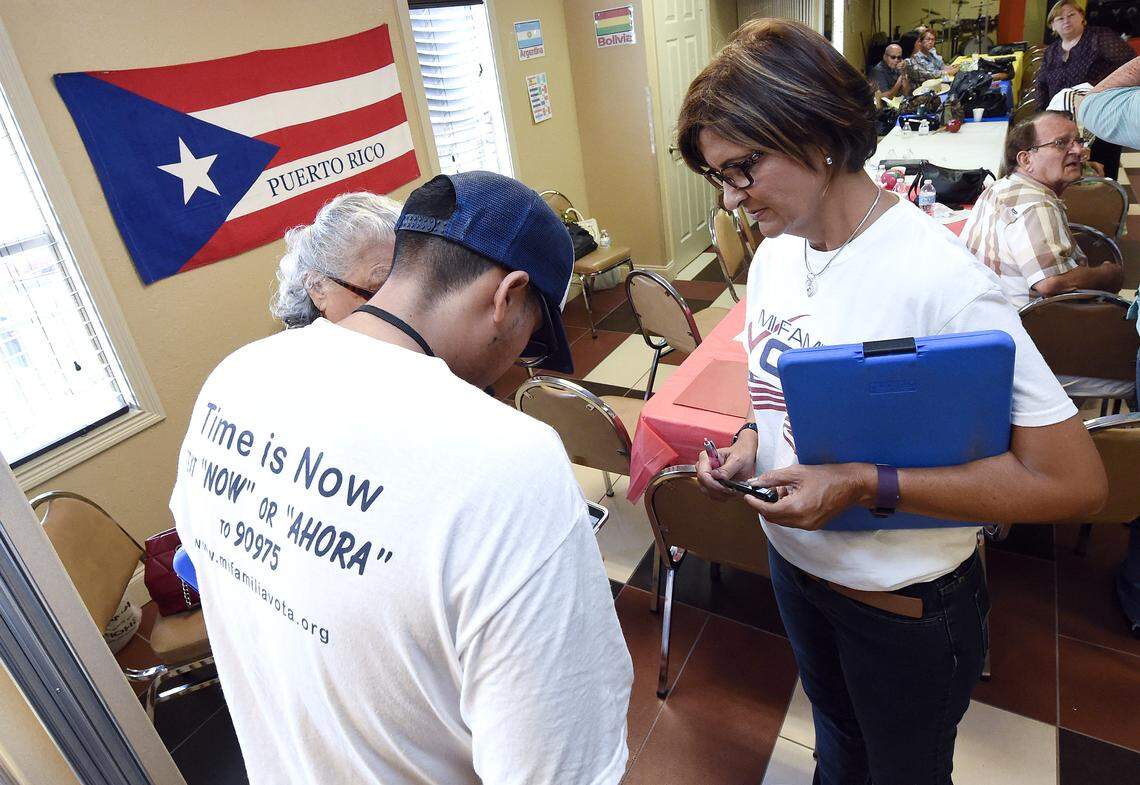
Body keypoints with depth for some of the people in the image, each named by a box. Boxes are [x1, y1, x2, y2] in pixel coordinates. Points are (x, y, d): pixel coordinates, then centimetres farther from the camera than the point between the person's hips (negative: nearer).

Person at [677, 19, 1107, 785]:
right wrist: (751, 442, -11)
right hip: (794, 562, 6)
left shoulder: (941, 282, -28)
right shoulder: (773, 256, -5)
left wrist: (864, 484, -31)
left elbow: (1073, 480, -27)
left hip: (906, 605, -5)